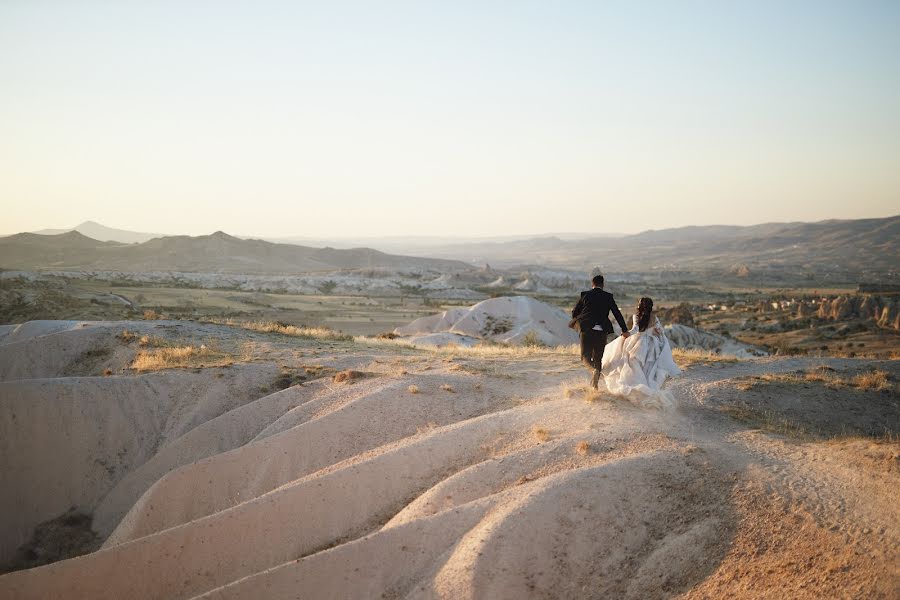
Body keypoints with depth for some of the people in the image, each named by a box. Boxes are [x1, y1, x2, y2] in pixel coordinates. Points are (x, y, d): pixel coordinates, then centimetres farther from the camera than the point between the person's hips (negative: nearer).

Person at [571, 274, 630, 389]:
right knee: (598, 358, 14)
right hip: (602, 332, 2)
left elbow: (574, 312, 10)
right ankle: (594, 384, 13)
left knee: (586, 357, 3)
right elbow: (617, 314, 6)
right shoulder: (608, 297, 7)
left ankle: (594, 370, -29)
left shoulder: (585, 295, 5)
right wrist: (624, 330, 10)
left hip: (587, 329, -2)